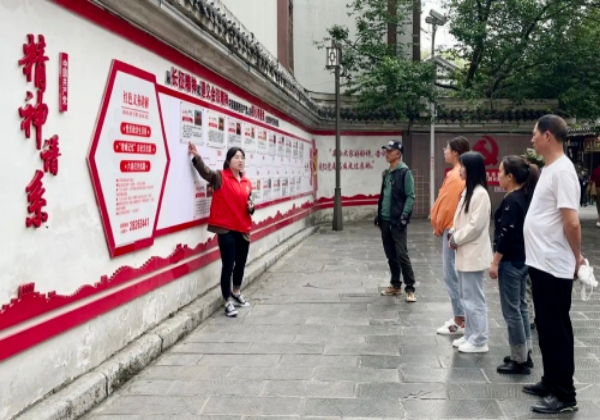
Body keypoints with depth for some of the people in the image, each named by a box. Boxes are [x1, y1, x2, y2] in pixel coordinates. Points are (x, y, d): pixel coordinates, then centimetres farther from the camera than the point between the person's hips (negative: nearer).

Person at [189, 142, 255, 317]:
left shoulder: (247, 183, 9)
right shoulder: (220, 177, -7)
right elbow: (205, 171, -26)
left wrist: (251, 207, -1)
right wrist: (196, 157, -42)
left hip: (243, 229, 6)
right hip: (226, 229, -6)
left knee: (241, 264, 18)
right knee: (228, 265, -2)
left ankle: (236, 294, 40)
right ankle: (228, 301, 12)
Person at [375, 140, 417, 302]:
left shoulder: (405, 172, -8)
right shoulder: (386, 173, 15)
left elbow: (410, 196, -12)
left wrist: (404, 216, -18)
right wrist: (379, 214, 16)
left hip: (397, 221, -8)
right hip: (385, 220, 8)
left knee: (402, 255, -8)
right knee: (391, 255, 12)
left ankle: (410, 289, -1)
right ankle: (395, 285, 22)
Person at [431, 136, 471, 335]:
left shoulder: (455, 176, -17)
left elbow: (447, 204, -17)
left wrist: (438, 226, -3)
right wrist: (440, 225, 16)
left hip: (452, 230, -10)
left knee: (452, 276, -3)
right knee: (458, 276, 14)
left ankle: (460, 322, 2)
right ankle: (461, 317, 22)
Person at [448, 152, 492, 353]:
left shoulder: (480, 193, -16)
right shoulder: (468, 191, 13)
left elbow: (476, 225, -20)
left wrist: (456, 239, -11)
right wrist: (453, 234, 2)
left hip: (473, 254, -10)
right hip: (464, 253, 10)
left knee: (474, 297, -2)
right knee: (466, 297, 15)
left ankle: (479, 340, 6)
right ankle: (470, 335, 25)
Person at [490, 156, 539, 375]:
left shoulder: (512, 200, -19)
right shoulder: (525, 197, 9)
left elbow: (506, 234, -22)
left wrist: (495, 262, -16)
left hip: (510, 261, -10)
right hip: (523, 259, 10)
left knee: (511, 310, -1)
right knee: (520, 307, 17)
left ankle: (519, 360, 8)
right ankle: (524, 354, 26)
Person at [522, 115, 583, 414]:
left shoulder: (562, 170, -18)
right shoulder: (549, 169, 13)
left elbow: (572, 222, -21)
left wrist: (577, 258, -9)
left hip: (554, 266, -10)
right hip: (541, 263, 10)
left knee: (556, 330, 0)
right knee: (546, 327, 18)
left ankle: (565, 395, 11)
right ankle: (551, 382, 30)